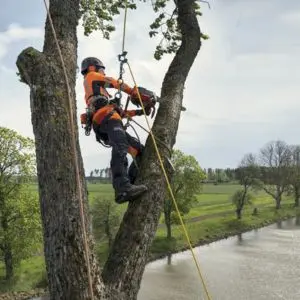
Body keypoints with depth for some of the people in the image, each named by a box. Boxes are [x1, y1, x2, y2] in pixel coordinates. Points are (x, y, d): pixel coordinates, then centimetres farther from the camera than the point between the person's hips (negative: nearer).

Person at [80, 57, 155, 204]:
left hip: (103, 127, 9)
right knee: (120, 149, -32)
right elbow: (115, 83, 15)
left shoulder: (92, 94, 43)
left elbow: (119, 112, 36)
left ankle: (130, 184, -13)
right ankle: (123, 188, -52)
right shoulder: (91, 77, 23)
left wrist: (139, 112, 30)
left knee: (140, 151, 2)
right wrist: (136, 93, 23)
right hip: (107, 119, -9)